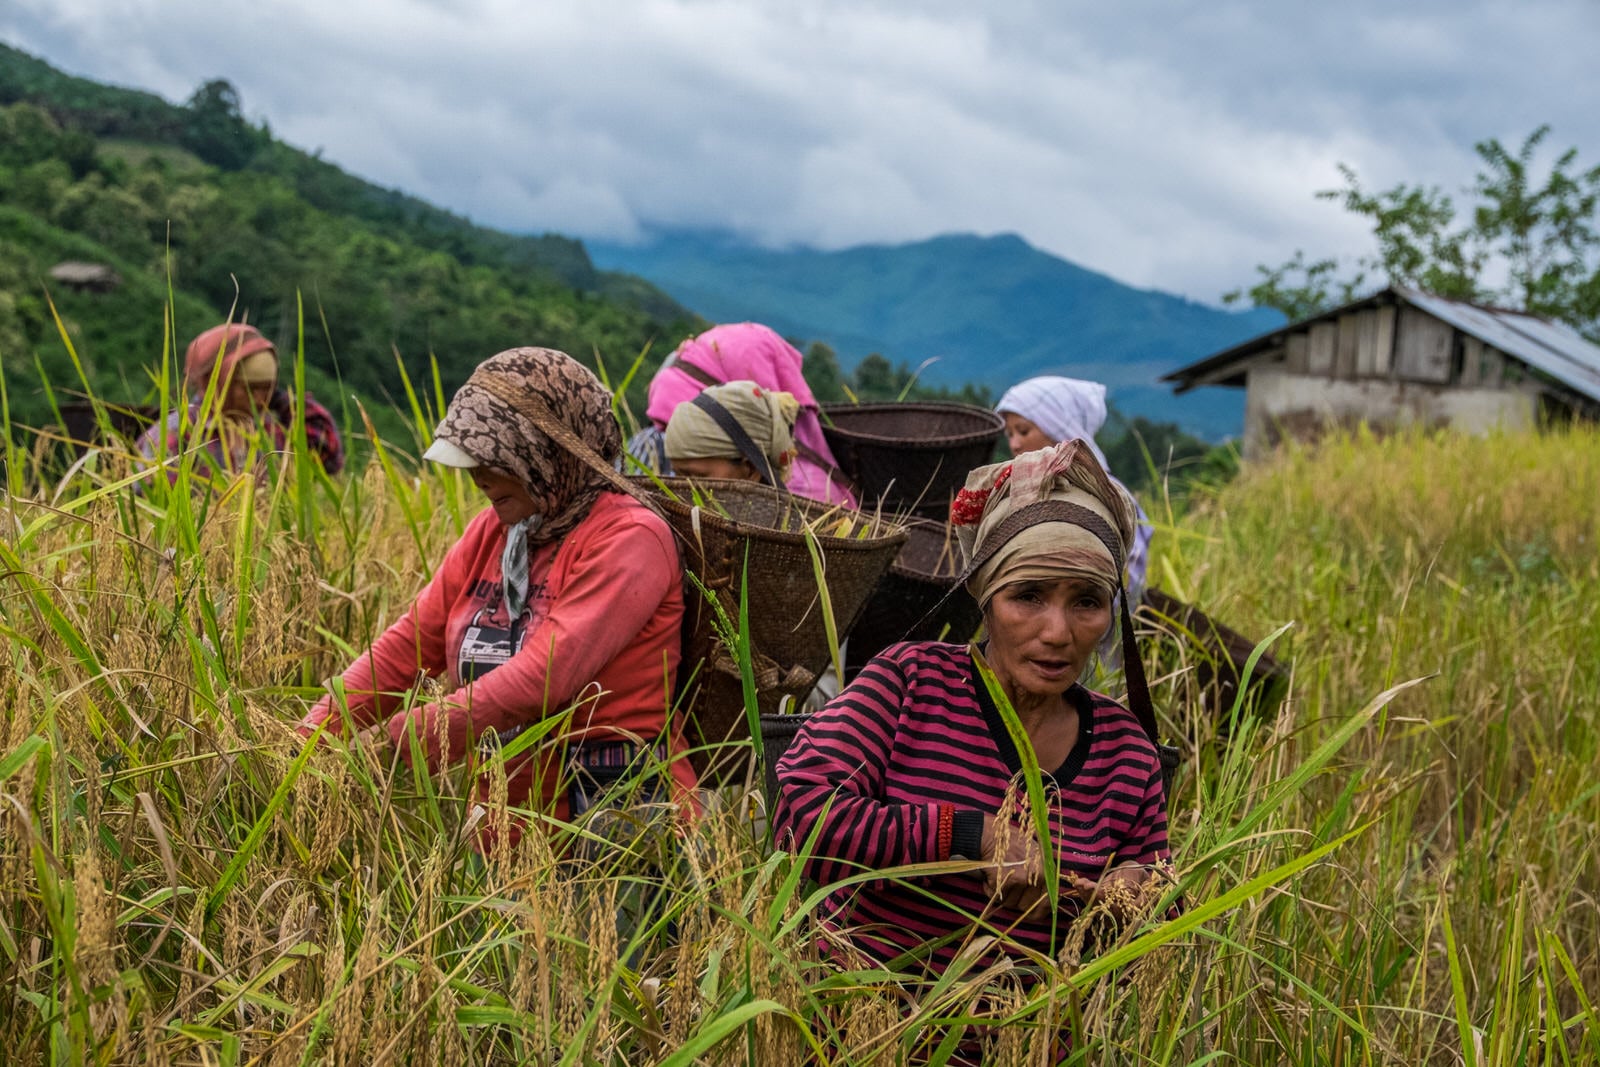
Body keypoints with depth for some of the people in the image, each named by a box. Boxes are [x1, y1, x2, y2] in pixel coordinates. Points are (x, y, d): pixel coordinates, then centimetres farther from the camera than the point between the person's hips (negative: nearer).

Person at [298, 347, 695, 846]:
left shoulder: (629, 539, -11)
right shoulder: (489, 534, 12)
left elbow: (543, 678, -20)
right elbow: (405, 645, 10)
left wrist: (395, 742, -21)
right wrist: (309, 739, -4)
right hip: (508, 813, 6)